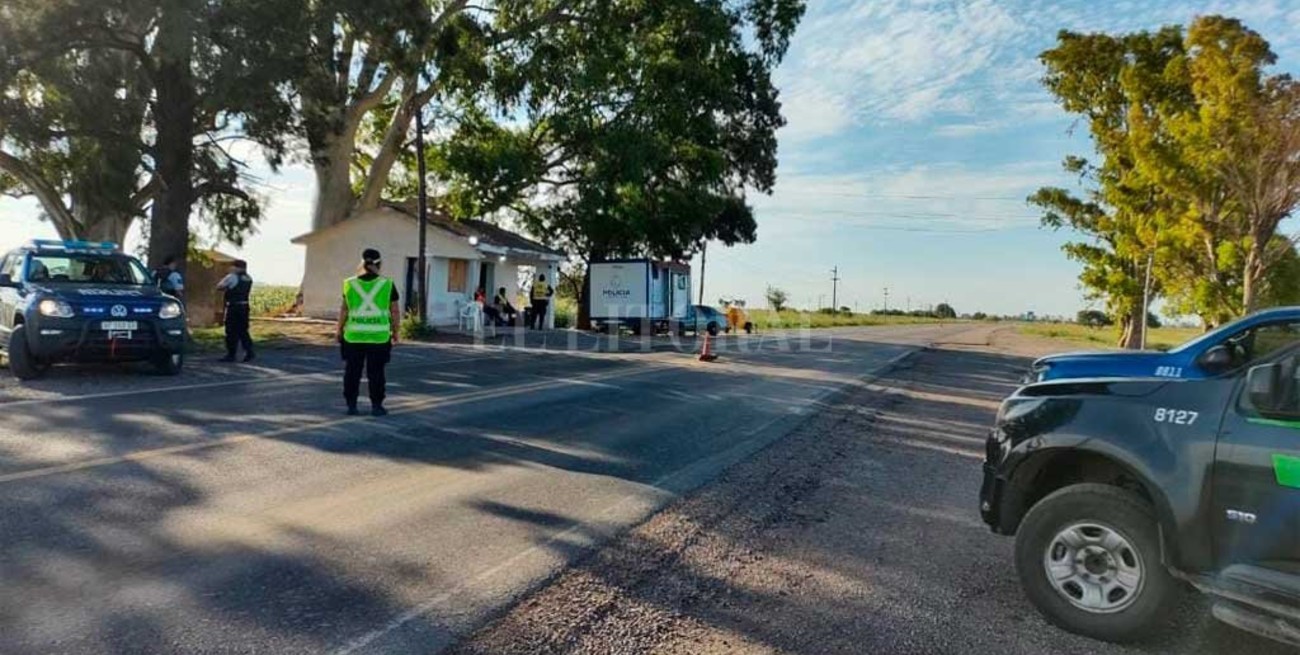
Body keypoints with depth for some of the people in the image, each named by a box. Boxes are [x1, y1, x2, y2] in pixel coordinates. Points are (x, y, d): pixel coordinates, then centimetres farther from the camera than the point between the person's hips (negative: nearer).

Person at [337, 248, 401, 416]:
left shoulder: (350, 284, 0)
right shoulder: (387, 284, -3)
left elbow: (344, 310, 2)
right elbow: (395, 311, -1)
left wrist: (339, 330, 13)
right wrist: (395, 332, 8)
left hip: (354, 336, 1)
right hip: (379, 336, -1)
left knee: (352, 371, 11)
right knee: (376, 372, 7)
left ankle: (351, 405, 14)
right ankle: (376, 406, 10)